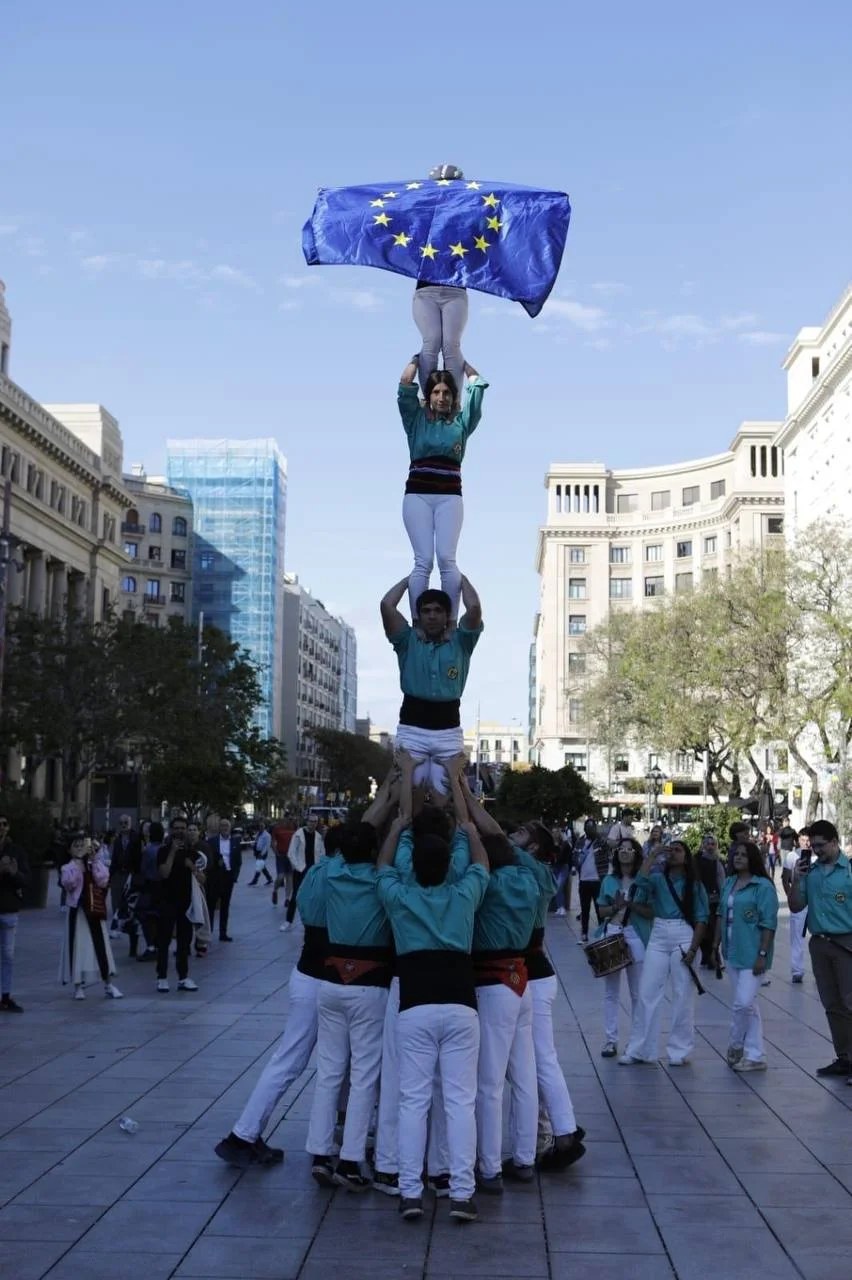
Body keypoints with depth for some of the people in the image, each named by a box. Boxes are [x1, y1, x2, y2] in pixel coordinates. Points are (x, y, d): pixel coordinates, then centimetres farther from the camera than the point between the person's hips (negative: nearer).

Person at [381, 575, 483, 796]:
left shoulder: (460, 642, 12)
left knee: (444, 795, -4)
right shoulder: (408, 641, 11)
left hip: (449, 731, 0)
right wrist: (409, 579, 14)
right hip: (412, 730, 0)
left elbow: (474, 608, -4)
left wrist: (461, 579, 13)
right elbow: (387, 605, -1)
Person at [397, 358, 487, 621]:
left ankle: (451, 622, -17)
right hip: (417, 494, 0)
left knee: (446, 558, -14)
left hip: (450, 496, 0)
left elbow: (477, 385, 18)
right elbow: (406, 382, 9)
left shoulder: (462, 421, 15)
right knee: (423, 560, -12)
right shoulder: (416, 419, 14)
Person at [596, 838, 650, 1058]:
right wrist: (615, 907, -9)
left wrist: (631, 903, -17)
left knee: (638, 993, 2)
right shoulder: (609, 880, 9)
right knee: (611, 992, 6)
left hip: (635, 937, -3)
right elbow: (601, 911, 10)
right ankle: (610, 1040, 11)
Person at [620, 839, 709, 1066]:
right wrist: (652, 856, -7)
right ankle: (638, 1049, 9)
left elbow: (701, 919, -2)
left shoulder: (694, 885, 3)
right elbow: (641, 881, -12)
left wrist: (693, 949, -11)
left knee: (683, 996, 2)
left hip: (684, 938, -2)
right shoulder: (658, 880, 9)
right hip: (658, 938, 2)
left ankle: (680, 1050, 12)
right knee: (647, 993, 2)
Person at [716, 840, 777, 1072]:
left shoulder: (763, 886, -10)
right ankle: (754, 1056, 16)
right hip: (732, 953, 7)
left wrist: (762, 954, -17)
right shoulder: (728, 883, 11)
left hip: (752, 955, -7)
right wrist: (716, 945, 13)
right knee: (748, 1006, 11)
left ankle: (735, 1045, 13)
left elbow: (769, 923, -13)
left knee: (743, 1003, -10)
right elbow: (721, 916, 17)